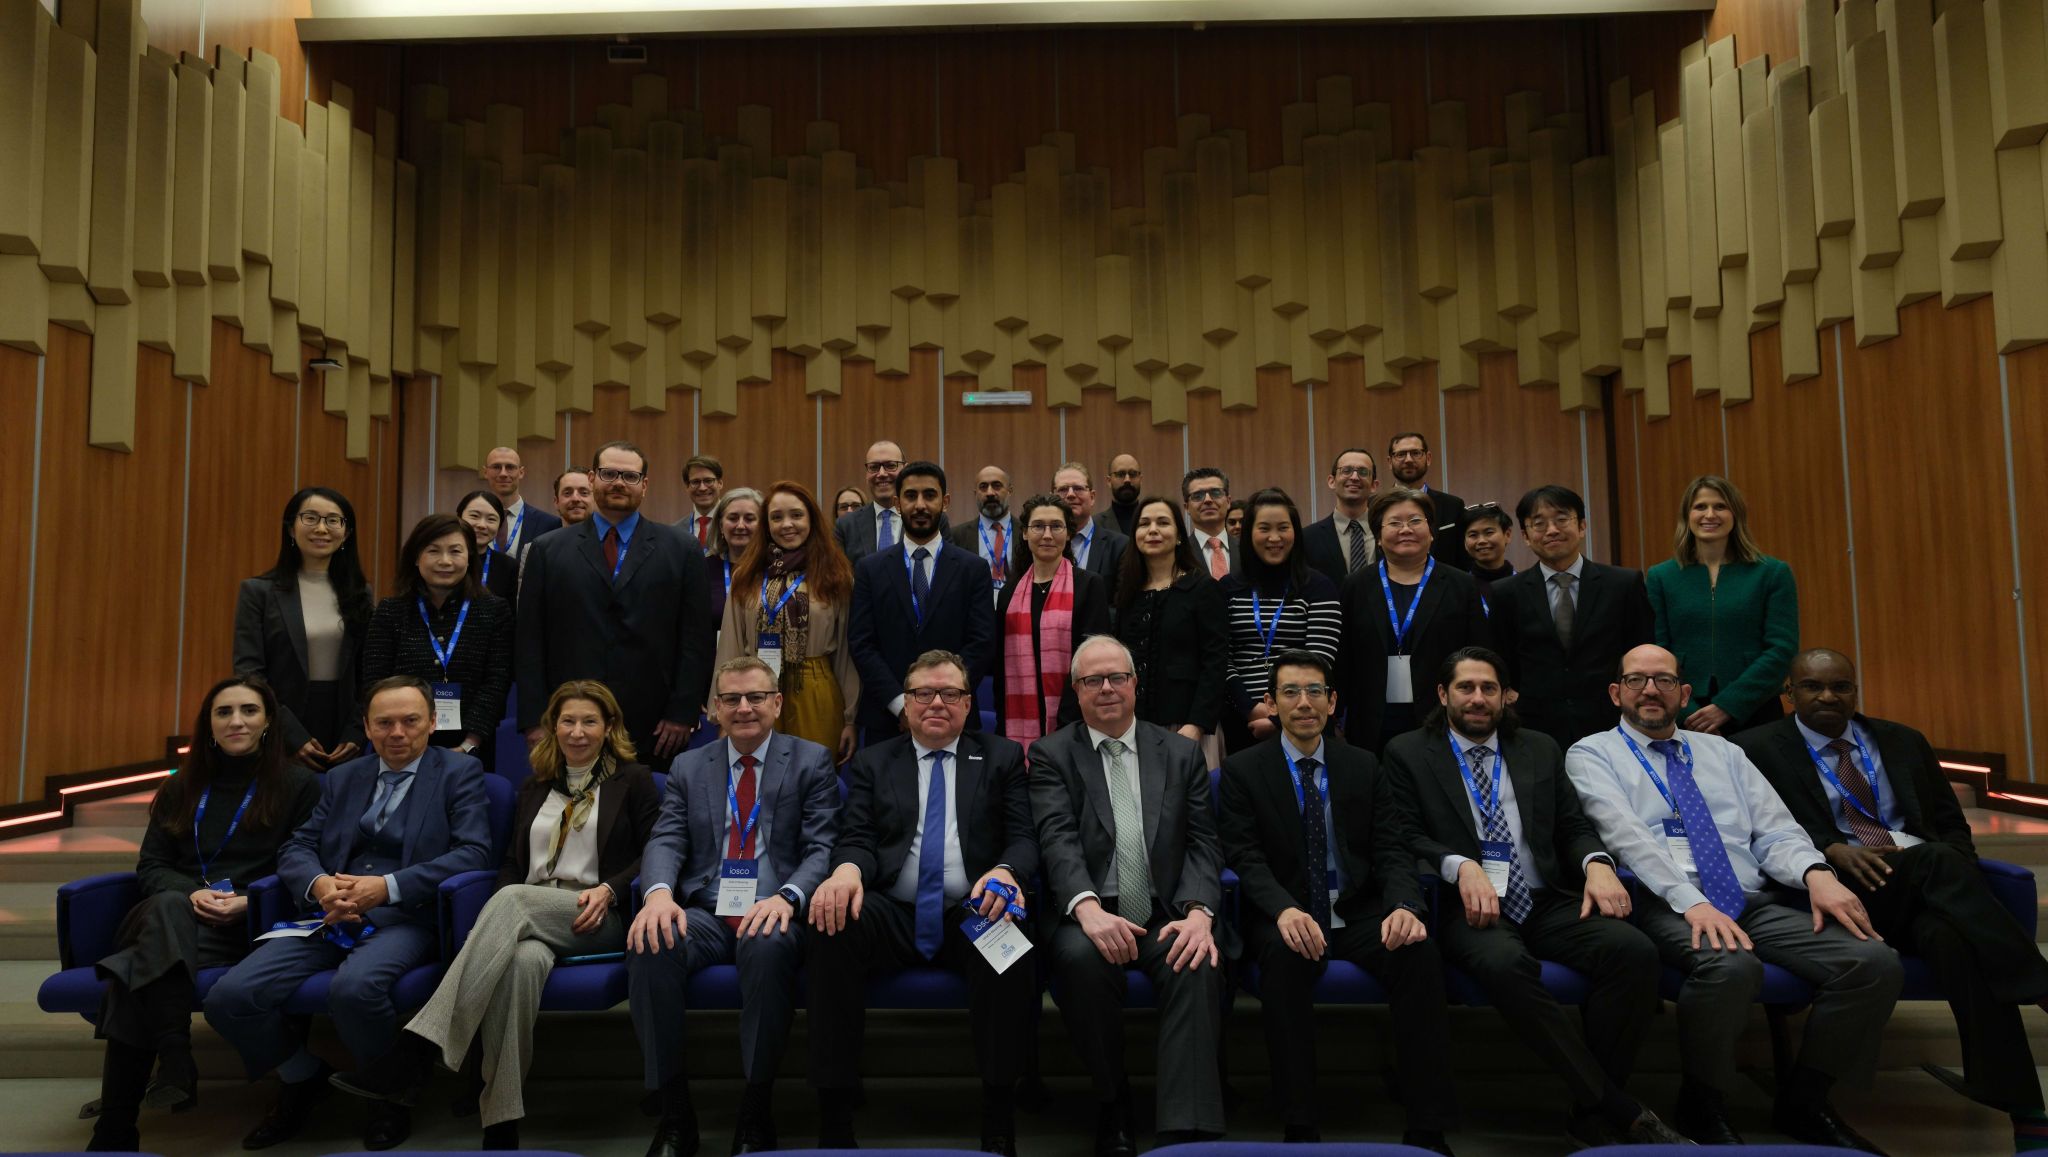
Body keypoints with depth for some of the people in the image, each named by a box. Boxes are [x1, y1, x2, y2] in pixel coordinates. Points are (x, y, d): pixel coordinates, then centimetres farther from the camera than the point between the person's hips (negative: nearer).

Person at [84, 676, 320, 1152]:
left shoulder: (297, 785, 9)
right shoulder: (182, 787, 22)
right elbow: (150, 867, 14)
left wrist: (248, 902, -14)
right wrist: (190, 894, -8)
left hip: (249, 925, -3)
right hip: (174, 912, 3)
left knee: (134, 976, -31)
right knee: (168, 907, -36)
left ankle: (114, 1131, -26)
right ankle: (174, 1064, -40)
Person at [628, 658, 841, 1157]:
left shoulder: (811, 761, 6)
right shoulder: (687, 767, 16)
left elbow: (823, 848, -3)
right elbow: (665, 842, 4)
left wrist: (787, 896, -25)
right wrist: (659, 892, -20)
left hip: (772, 915, -3)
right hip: (705, 914, 3)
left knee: (768, 946, -37)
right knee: (648, 944, -29)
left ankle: (756, 1114, -19)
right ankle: (675, 1113, -13)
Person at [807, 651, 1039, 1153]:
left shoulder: (1003, 757, 15)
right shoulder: (872, 762, 18)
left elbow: (1024, 838, 5)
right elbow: (857, 839, 7)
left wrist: (1006, 871, -20)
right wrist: (847, 869, -19)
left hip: (973, 913, -1)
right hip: (893, 915, 1)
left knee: (1010, 942, -36)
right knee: (833, 927, -32)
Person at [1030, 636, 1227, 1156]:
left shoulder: (1181, 753, 14)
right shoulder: (1051, 754, 8)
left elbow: (1203, 843, 5)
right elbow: (1057, 839, -8)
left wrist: (1199, 912, -15)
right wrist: (1088, 906, -28)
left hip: (1168, 918, 1)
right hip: (1090, 917, -1)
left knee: (1200, 963, -30)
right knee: (1080, 956, -33)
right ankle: (1112, 1101, -9)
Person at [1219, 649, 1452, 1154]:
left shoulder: (1365, 767, 11)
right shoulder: (1242, 770, 3)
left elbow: (1392, 849, 3)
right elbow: (1245, 857, -7)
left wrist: (1404, 906, -20)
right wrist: (1285, 910, -28)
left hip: (1359, 916, 2)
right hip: (1288, 919, -2)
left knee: (1419, 949, -28)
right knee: (1283, 953, -36)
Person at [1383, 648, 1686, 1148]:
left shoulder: (1541, 749, 19)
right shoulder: (1408, 752, 8)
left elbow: (1575, 826, 16)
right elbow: (1405, 838, 0)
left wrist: (1596, 862, -7)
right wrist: (1461, 867, -19)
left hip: (1547, 901, 4)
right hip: (1468, 906, -4)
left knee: (1634, 950, -25)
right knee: (1505, 963, -37)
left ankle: (1594, 1112, -12)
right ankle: (1621, 1111, -23)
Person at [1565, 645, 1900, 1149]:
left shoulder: (1721, 751, 24)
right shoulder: (1592, 754, 8)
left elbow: (1774, 830, 14)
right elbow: (1625, 834, -9)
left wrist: (1815, 872, -10)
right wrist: (1691, 901, -23)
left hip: (1751, 903, 6)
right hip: (1663, 905, -5)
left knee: (1876, 962, -17)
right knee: (1731, 966, -37)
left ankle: (1802, 1102, 4)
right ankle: (1701, 1106, -9)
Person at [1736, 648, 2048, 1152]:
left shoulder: (1903, 741, 22)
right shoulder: (1758, 749, 7)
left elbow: (1953, 826, 21)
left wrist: (1952, 872, -3)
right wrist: (1833, 850, -20)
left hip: (1931, 880, 4)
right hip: (1844, 886, -4)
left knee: (1952, 937, -33)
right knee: (1937, 860, -35)